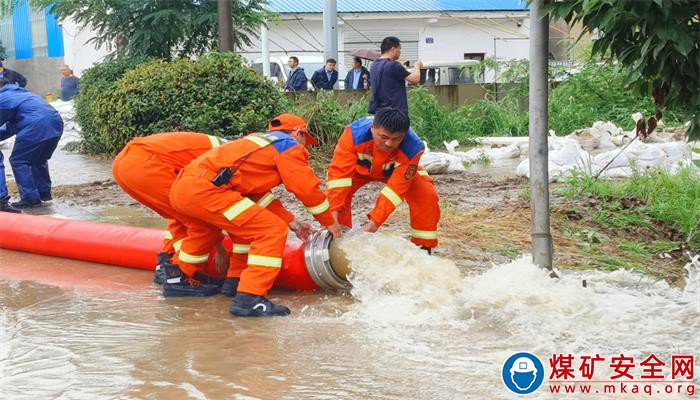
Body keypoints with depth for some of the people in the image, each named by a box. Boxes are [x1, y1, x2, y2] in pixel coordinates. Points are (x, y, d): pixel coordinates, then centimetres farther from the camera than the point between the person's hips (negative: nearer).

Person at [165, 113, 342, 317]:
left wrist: (293, 224, 31)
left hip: (181, 187, 10)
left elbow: (260, 196, 32)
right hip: (205, 189, -10)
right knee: (273, 231, -10)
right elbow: (308, 189, 2)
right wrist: (330, 223, 16)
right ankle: (249, 298, -17)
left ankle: (177, 279, 46)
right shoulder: (289, 146, 8)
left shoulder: (259, 141, 32)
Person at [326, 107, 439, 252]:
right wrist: (333, 212, -48)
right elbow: (339, 171, -41)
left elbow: (396, 188, -38)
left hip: (399, 171, 0)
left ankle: (424, 246, -3)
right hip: (361, 168, 1)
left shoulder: (412, 148, -41)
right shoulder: (354, 133, -42)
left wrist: (374, 223, -42)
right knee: (335, 192, -22)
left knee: (426, 195, -21)